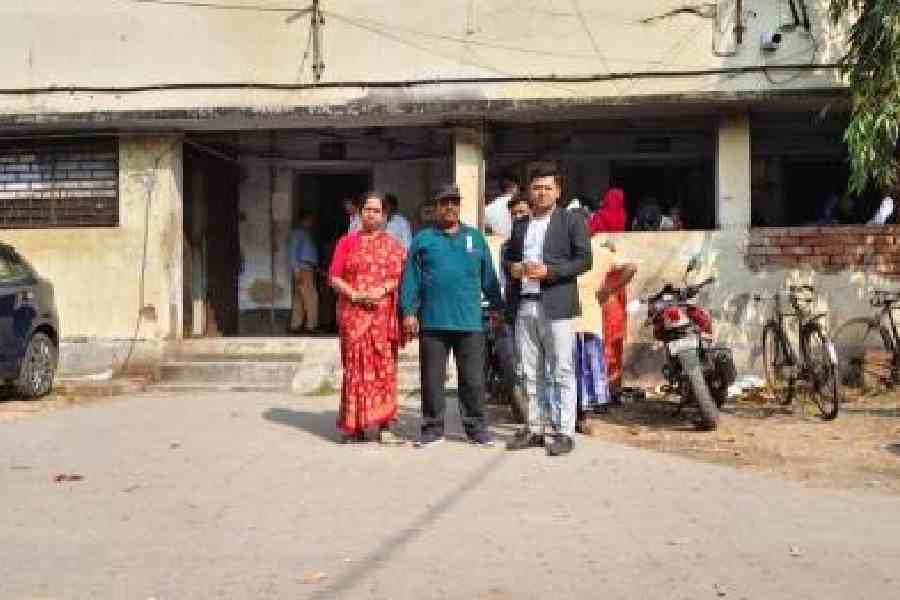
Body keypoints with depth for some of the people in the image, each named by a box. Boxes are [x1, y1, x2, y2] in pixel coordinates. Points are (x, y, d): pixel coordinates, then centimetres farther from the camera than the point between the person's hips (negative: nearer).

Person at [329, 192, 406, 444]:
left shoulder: (393, 245, 14)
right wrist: (354, 295, -11)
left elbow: (401, 277, 5)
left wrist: (383, 289, -12)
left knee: (384, 369, -1)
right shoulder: (347, 242, 11)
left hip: (384, 316, 1)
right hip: (354, 314, -1)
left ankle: (384, 425, 1)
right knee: (356, 368, -2)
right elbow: (334, 278, 4)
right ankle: (354, 425, 4)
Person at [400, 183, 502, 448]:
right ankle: (433, 428, 16)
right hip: (432, 323, 0)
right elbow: (411, 279, 3)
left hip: (469, 323, 1)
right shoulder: (423, 239, 7)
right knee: (432, 378, 6)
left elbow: (488, 276, 13)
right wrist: (409, 312, -4)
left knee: (473, 378, 4)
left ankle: (476, 427, 15)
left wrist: (497, 306, 10)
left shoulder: (475, 238, 12)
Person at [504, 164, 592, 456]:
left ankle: (563, 432, 0)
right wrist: (512, 268, 0)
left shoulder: (571, 220, 3)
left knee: (561, 372, -4)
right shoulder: (520, 225, 19)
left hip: (556, 306, -5)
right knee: (531, 374, 9)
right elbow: (507, 257, 24)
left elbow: (584, 259, -4)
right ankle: (534, 428, 17)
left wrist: (548, 271, -15)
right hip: (524, 306, 5)